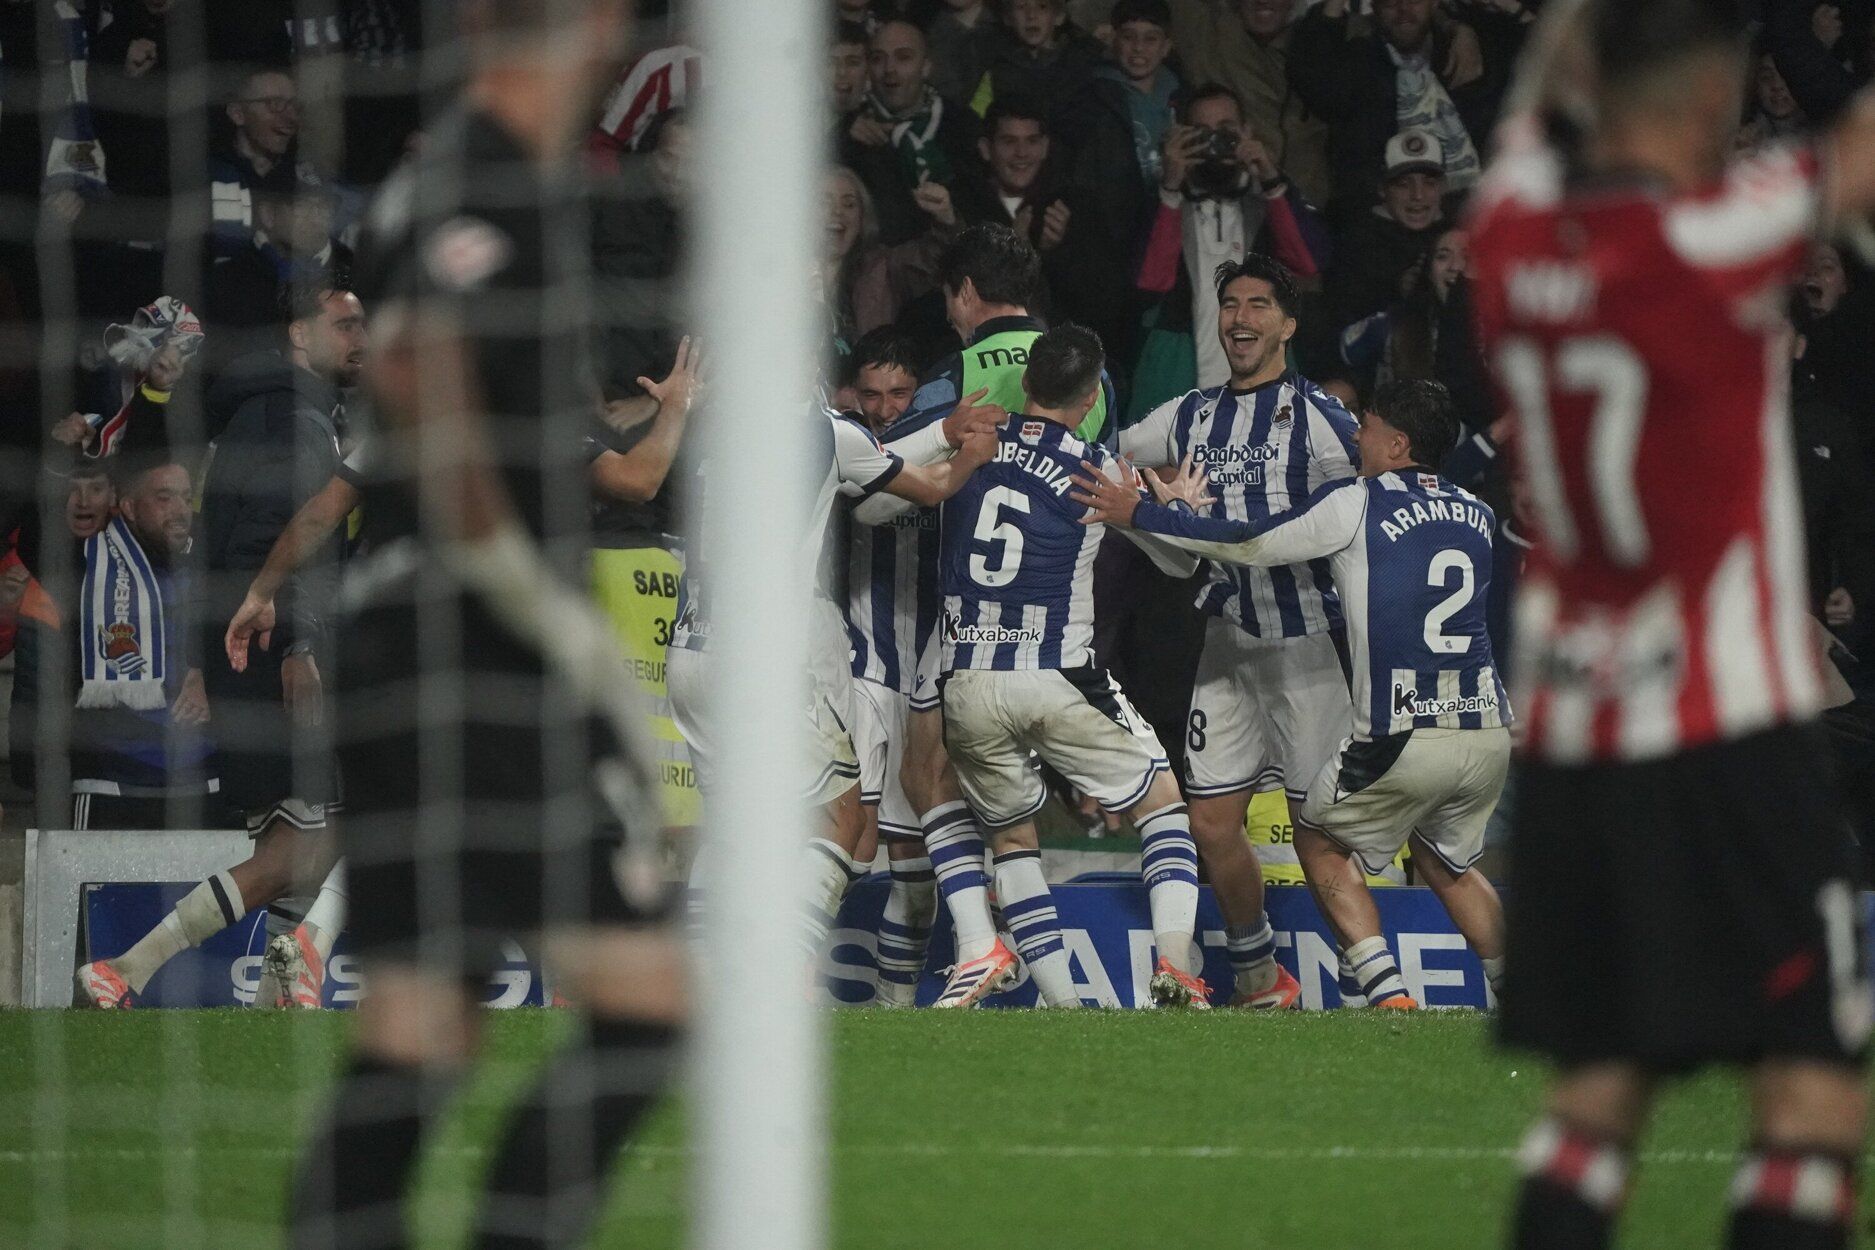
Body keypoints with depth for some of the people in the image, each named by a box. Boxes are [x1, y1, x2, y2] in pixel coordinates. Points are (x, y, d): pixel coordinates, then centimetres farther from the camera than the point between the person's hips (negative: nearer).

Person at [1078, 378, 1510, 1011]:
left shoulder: (1357, 503, -3)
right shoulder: (1479, 516, 15)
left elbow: (1250, 546, 3)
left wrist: (1140, 513, 11)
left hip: (1404, 738, -6)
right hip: (1490, 732, 6)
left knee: (1320, 840, 17)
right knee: (1444, 858, 29)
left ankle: (1387, 994, 4)